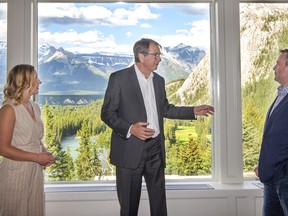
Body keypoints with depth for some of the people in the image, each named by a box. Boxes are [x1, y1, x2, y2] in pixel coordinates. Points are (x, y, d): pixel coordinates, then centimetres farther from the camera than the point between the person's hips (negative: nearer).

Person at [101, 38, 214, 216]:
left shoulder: (159, 80, 11)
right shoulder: (119, 78, -6)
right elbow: (107, 113, -8)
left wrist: (193, 111, 14)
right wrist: (130, 128, -23)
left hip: (156, 149, 5)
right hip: (130, 150, -5)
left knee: (159, 200, 12)